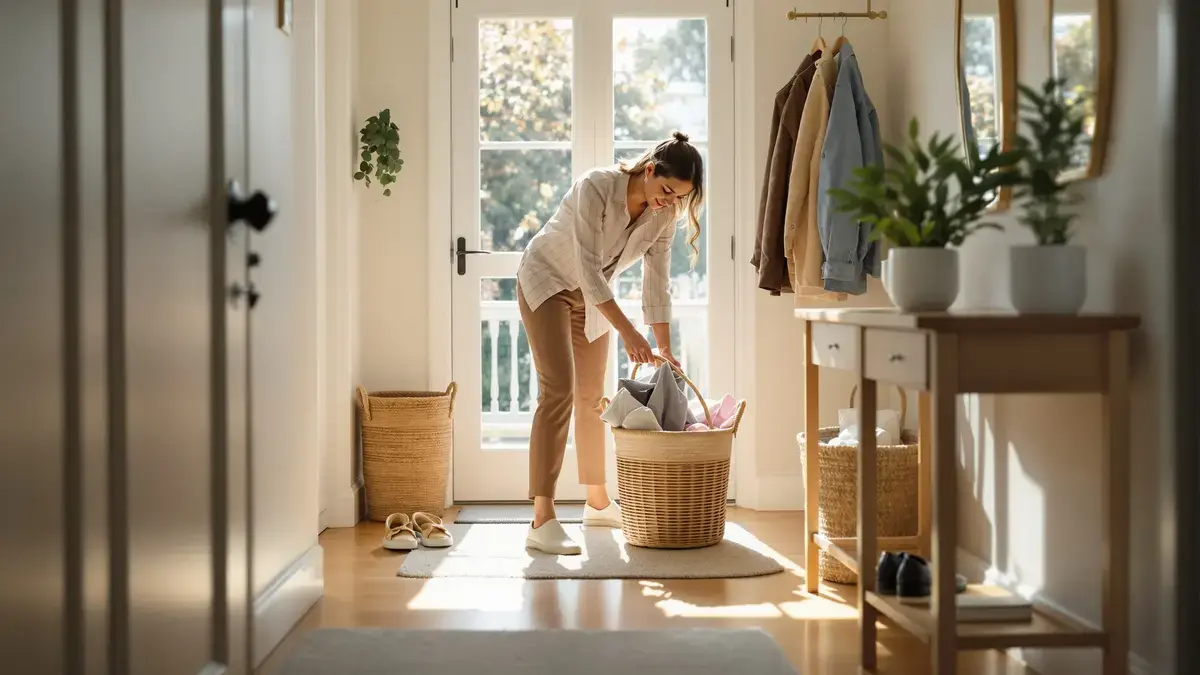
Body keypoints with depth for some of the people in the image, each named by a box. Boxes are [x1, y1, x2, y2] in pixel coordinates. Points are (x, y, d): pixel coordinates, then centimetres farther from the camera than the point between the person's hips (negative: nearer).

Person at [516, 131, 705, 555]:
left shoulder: (663, 217, -12)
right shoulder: (596, 187, -31)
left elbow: (656, 286, -6)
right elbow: (588, 269, -34)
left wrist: (665, 352, -9)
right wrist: (627, 331, -37)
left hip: (591, 295, 7)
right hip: (546, 281, -6)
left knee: (592, 397, 13)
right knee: (558, 390, -19)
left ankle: (597, 503, 28)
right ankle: (542, 523, -23)